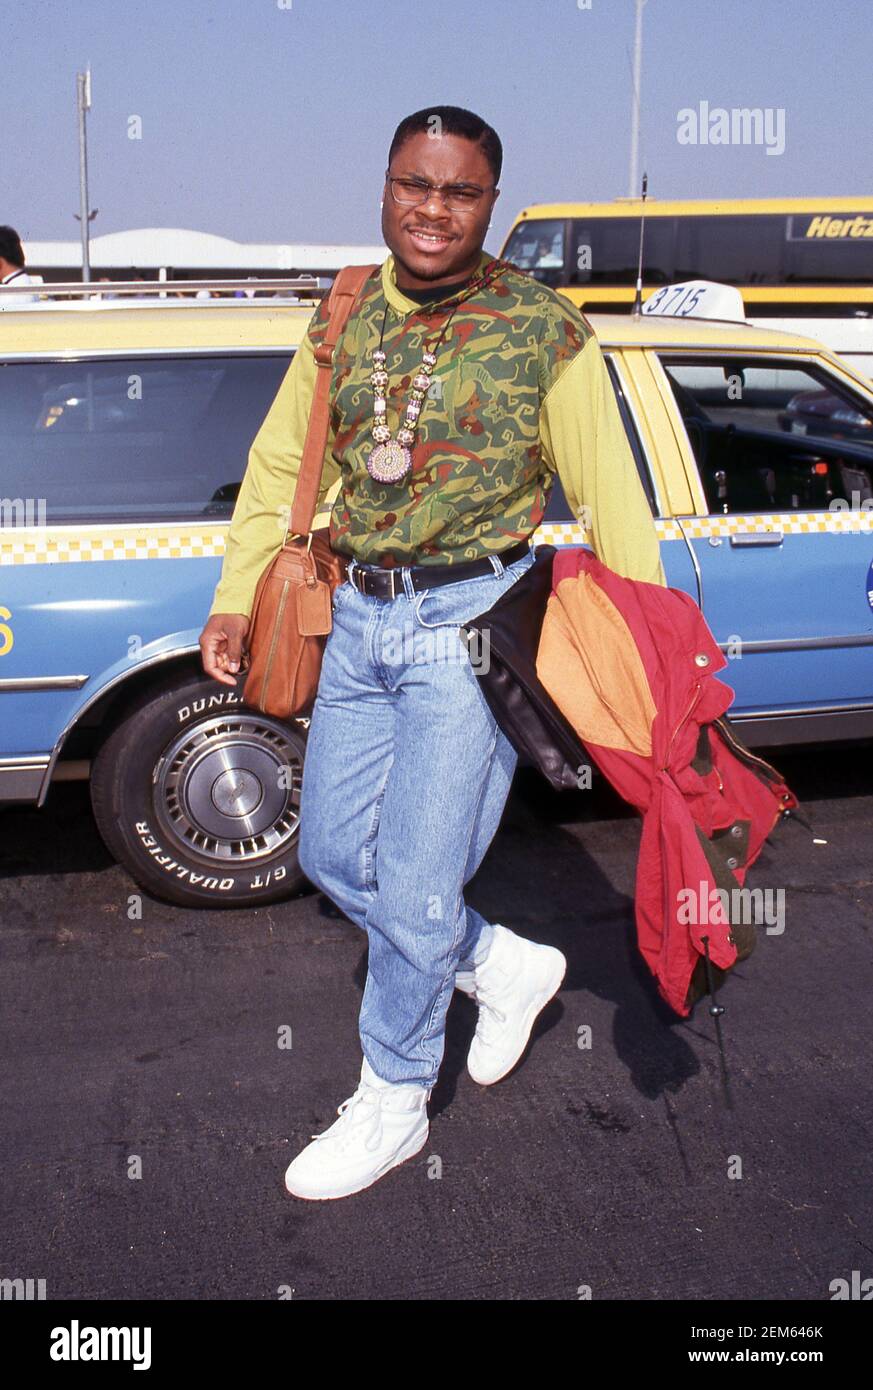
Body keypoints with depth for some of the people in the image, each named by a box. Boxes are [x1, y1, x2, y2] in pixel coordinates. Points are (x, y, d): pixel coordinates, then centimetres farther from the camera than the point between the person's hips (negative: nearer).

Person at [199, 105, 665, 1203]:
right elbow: (276, 467, 14)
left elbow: (611, 495, -6)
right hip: (359, 620, 6)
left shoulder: (543, 328, -6)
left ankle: (392, 1105, 23)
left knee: (415, 883, -1)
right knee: (333, 854, 13)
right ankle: (504, 965, 36)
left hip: (471, 625, -6)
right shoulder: (343, 320, 8)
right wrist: (233, 603, 6)